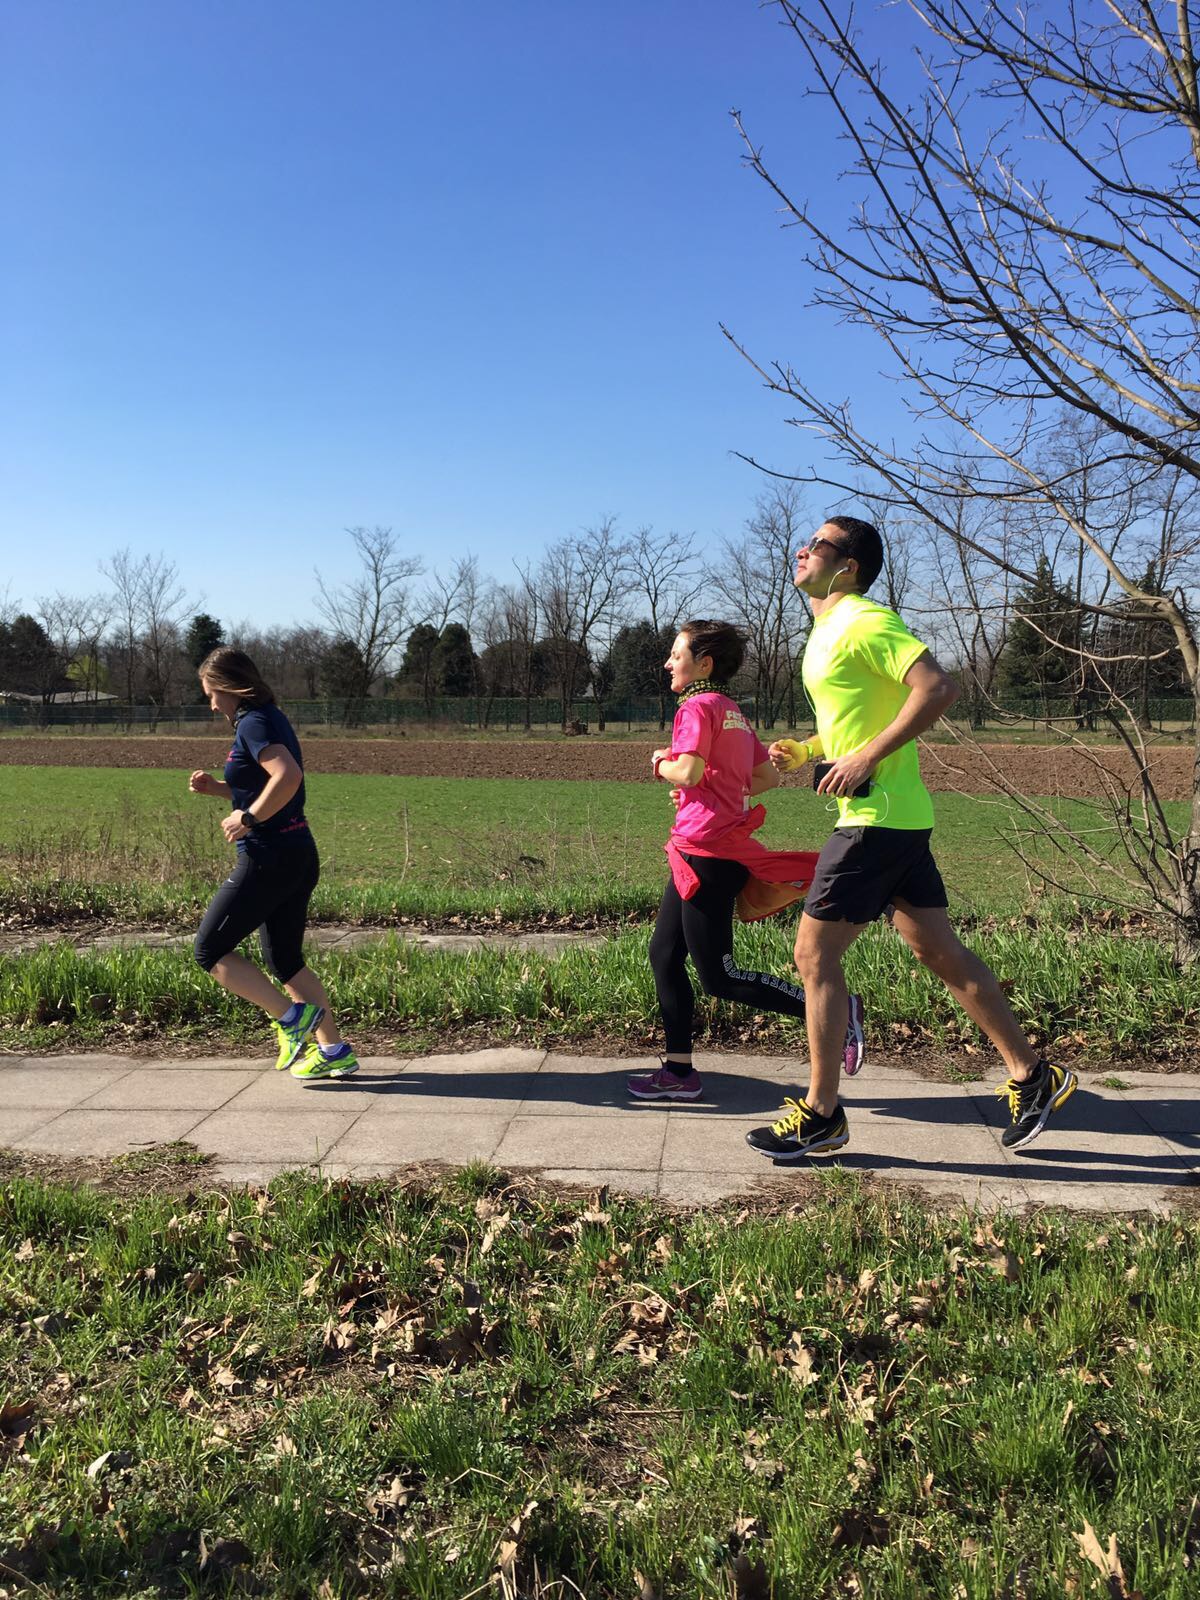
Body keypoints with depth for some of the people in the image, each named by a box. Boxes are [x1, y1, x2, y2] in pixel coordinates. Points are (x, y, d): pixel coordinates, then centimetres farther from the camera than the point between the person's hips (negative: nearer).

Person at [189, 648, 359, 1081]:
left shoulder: (253, 724, -13)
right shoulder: (271, 720, 17)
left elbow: (288, 775, -30)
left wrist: (248, 818, -21)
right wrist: (214, 787, 14)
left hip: (268, 859, -10)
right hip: (299, 856, 10)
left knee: (210, 949, 2)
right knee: (285, 961, 18)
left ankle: (292, 1017, -1)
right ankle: (333, 1051, 19)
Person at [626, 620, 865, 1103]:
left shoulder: (697, 706, -10)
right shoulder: (732, 711, 16)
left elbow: (687, 773, -23)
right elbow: (768, 777, 17)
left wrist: (661, 764, -3)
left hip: (706, 852, -10)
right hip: (722, 848, 10)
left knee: (720, 978, -4)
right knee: (664, 955, 12)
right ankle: (679, 1071, 16)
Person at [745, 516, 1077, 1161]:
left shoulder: (862, 621, -12)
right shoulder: (827, 631, 18)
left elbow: (938, 689, -24)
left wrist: (865, 758, -24)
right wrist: (805, 750, 12)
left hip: (877, 817, -10)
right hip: (898, 817, 10)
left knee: (815, 953, -5)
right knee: (939, 951, 13)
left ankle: (820, 1114, 6)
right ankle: (1031, 1075, 23)